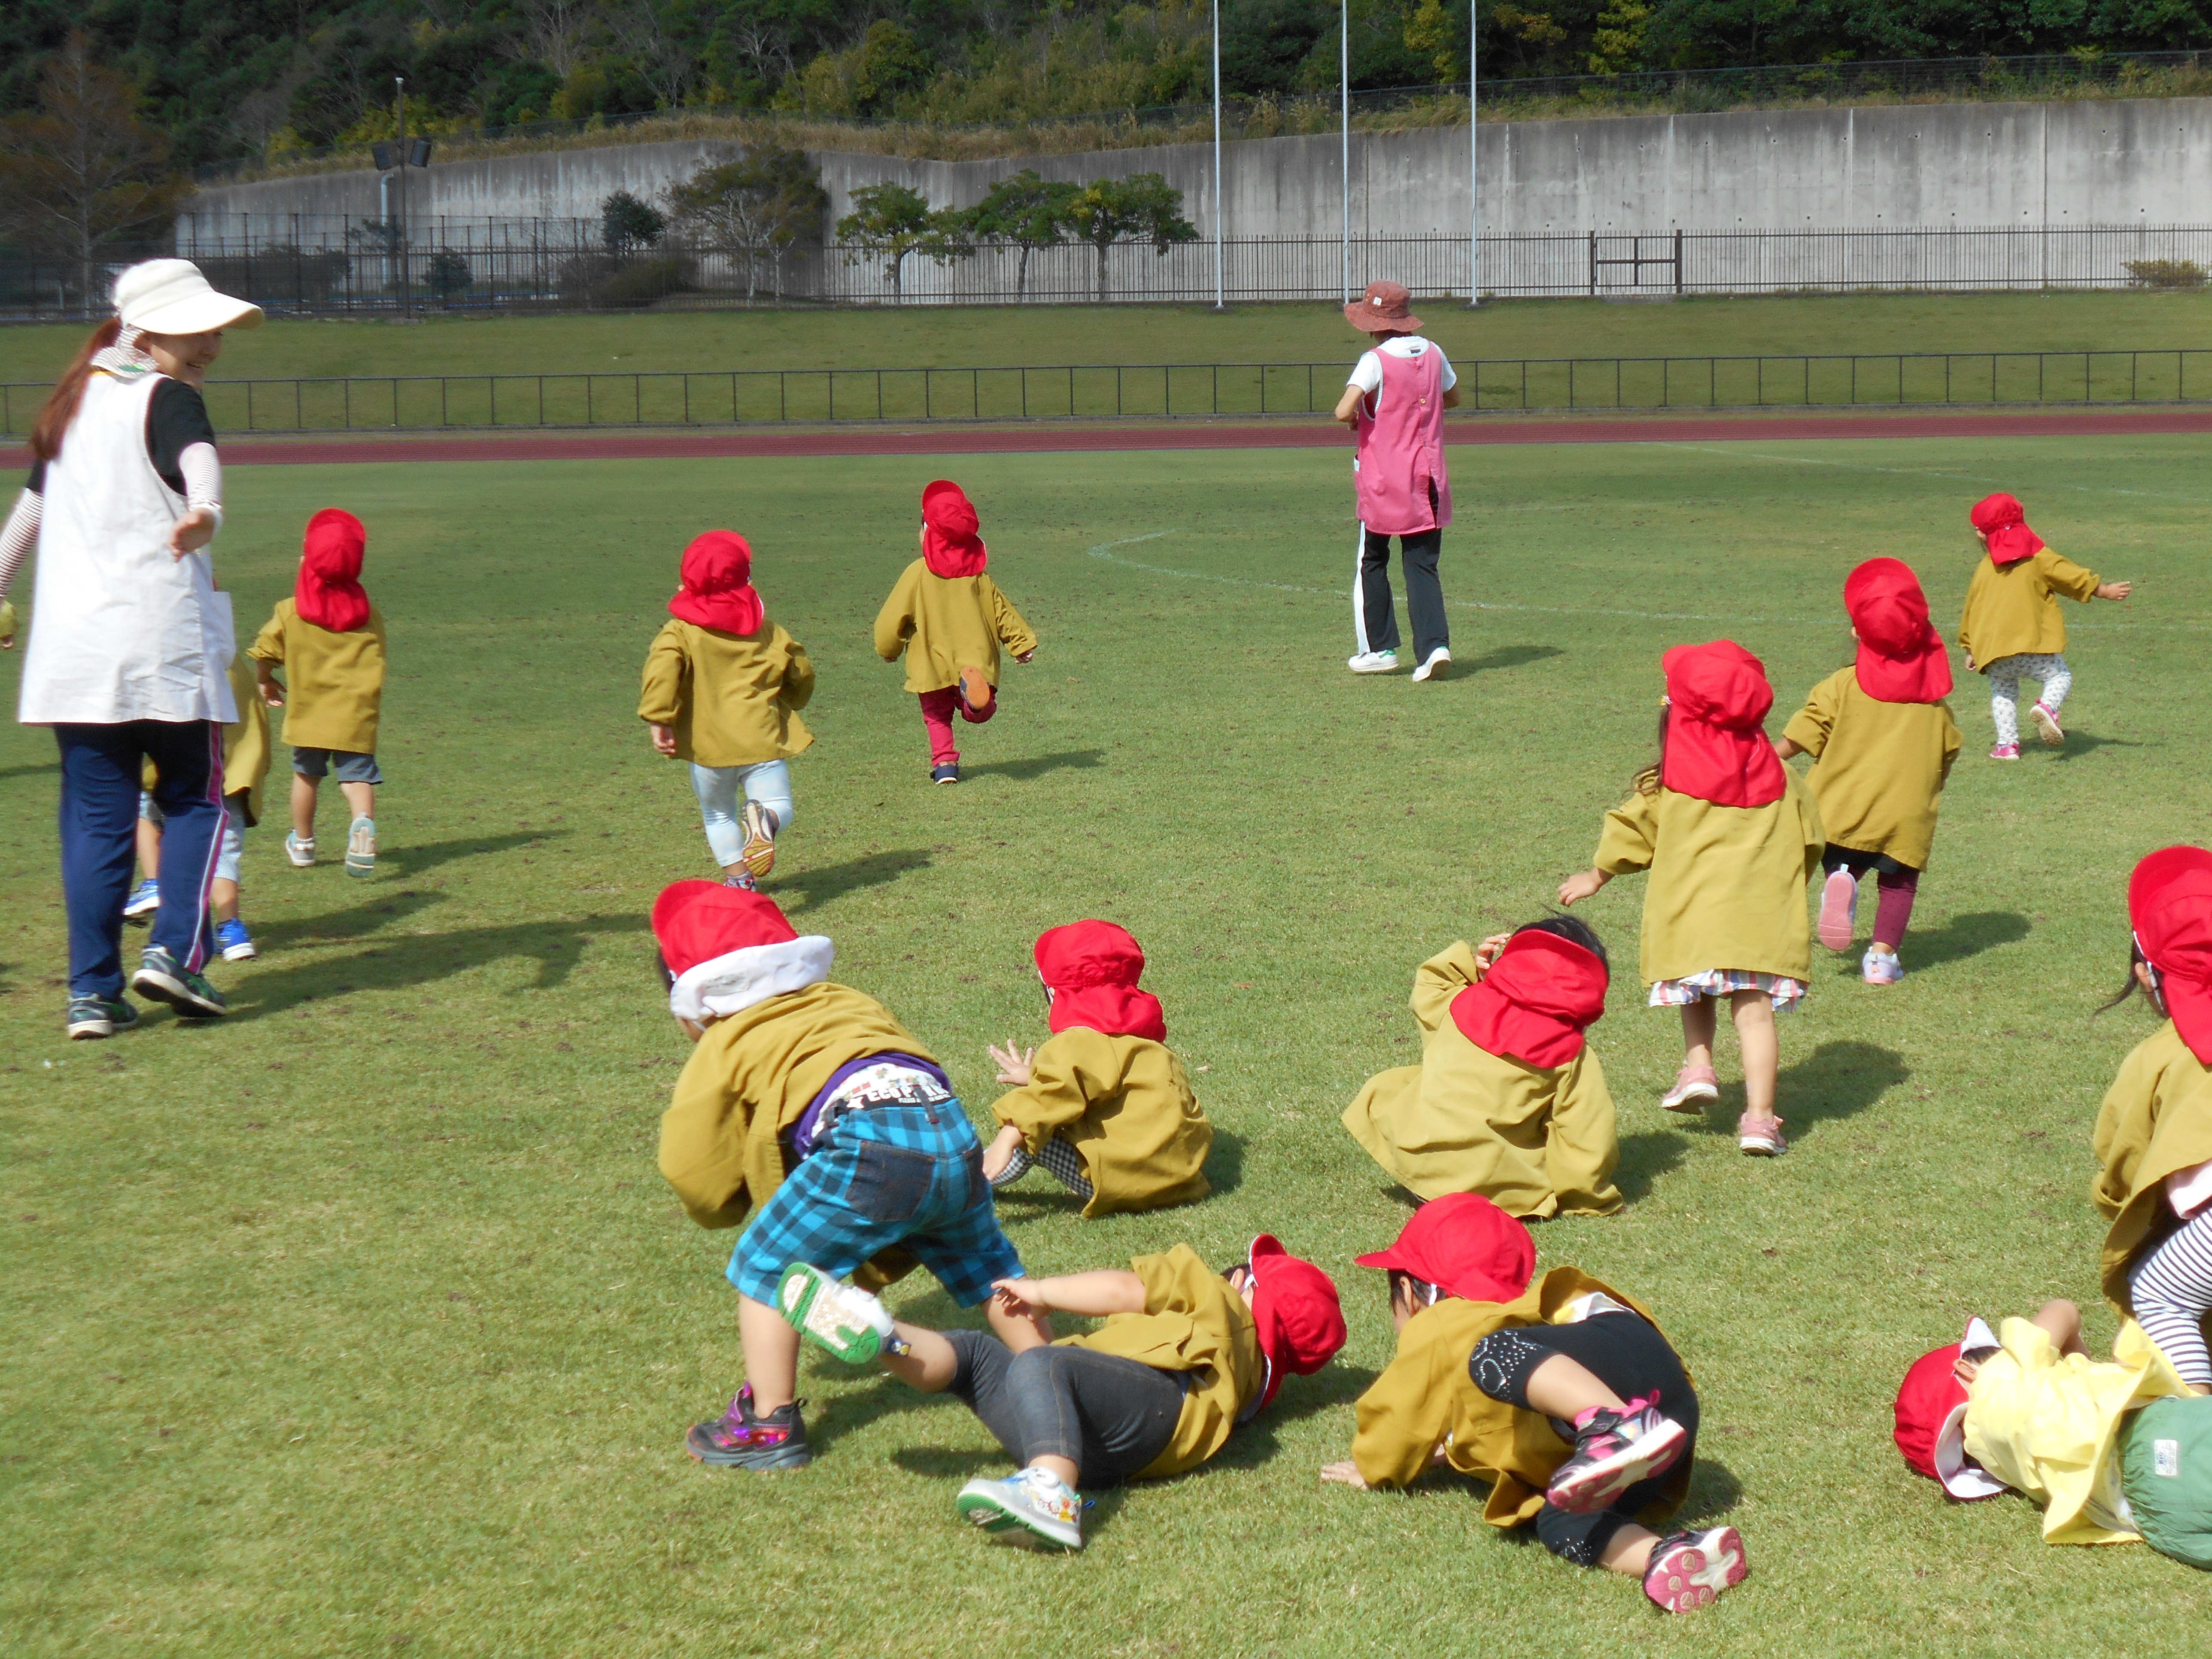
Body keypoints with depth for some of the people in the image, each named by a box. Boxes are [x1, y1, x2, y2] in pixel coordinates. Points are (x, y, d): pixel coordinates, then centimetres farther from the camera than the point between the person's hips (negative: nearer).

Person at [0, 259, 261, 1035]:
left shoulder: (71, 405, 18)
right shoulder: (168, 399, -4)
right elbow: (197, 456, -27)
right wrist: (206, 511, -48)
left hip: (70, 646, 6)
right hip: (164, 640, -6)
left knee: (95, 818, 8)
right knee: (195, 800, 8)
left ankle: (92, 992, 5)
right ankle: (175, 950, -7)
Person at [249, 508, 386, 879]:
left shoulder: (289, 613, -3)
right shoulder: (371, 616, 1)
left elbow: (264, 654, 2)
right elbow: (377, 665, 6)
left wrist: (266, 683, 23)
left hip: (308, 712, 1)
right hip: (356, 714, -1)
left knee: (306, 773, 19)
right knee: (357, 775, 0)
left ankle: (303, 843, 33)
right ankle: (364, 822, -31)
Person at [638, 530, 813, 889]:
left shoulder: (680, 632, 1)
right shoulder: (768, 632, 11)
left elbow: (661, 670, -18)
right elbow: (802, 673, 18)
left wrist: (658, 720, -22)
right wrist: (785, 705, 37)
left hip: (708, 743, 0)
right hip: (761, 737, 0)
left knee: (718, 815, 21)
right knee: (779, 806, 2)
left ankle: (737, 877, 10)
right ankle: (764, 821, -33)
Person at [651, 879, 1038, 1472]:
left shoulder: (725, 1046, 16)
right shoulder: (847, 1001, 33)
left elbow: (697, 1178, 16)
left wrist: (745, 1201, 38)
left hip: (868, 1141, -6)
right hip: (952, 1130, 7)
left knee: (765, 1270, 12)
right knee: (988, 1266, 28)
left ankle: (770, 1424, 12)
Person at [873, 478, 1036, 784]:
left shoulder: (918, 574, -4)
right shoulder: (978, 575, 7)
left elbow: (893, 617, -1)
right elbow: (1003, 611, 12)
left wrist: (888, 649, 15)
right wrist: (1023, 643, 21)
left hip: (933, 664, -2)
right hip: (976, 657, 2)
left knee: (937, 716, 14)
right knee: (979, 713, 3)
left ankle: (945, 762, -2)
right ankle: (975, 691, -31)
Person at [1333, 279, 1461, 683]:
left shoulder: (1376, 361, -13)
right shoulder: (1433, 354, 4)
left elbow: (1344, 411, -24)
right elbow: (1453, 398, 22)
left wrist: (1355, 419, -3)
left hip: (1382, 483, -4)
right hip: (1428, 480, 4)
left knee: (1371, 563, 12)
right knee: (1422, 567, 5)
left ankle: (1378, 649, 13)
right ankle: (1435, 645, -10)